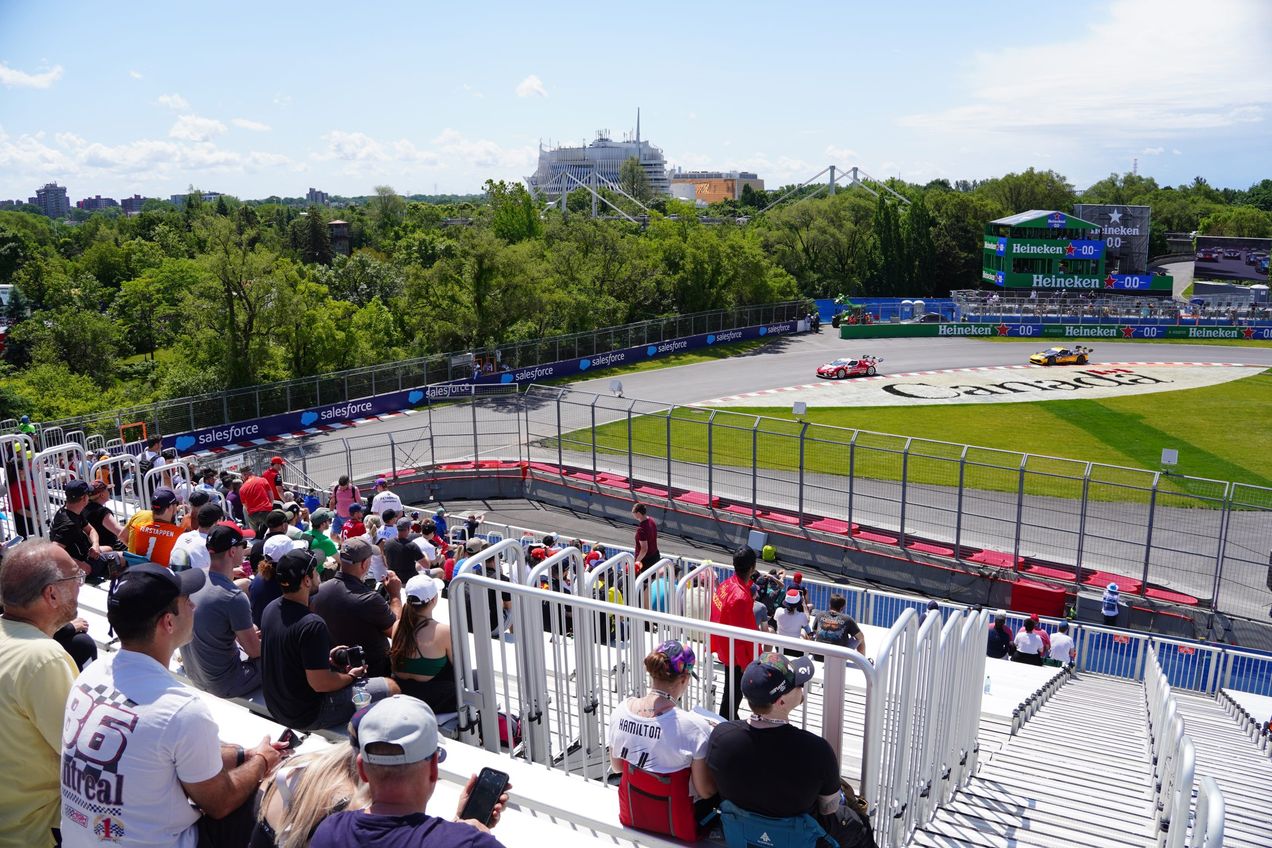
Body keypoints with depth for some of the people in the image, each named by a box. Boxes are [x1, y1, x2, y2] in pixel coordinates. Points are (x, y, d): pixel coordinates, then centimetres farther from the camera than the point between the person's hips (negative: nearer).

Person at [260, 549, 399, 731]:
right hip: (306, 715, -9)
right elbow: (320, 683, -26)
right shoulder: (312, 625, -29)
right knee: (391, 687, -5)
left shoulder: (271, 608, -2)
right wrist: (352, 676, -8)